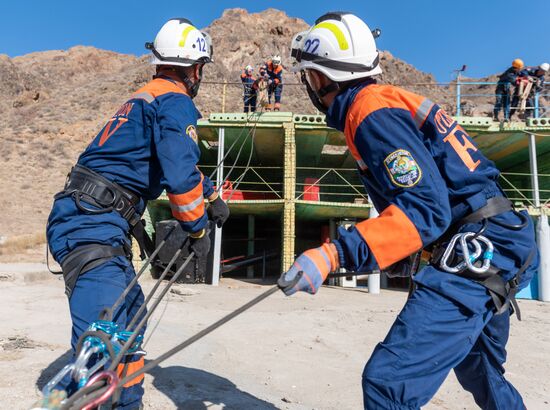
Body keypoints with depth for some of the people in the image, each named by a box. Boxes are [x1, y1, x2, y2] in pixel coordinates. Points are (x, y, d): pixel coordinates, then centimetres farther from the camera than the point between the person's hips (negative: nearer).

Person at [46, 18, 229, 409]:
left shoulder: (147, 97, 24)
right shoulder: (176, 101, -7)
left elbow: (177, 159, 37)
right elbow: (180, 174, -18)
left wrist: (212, 194, 42)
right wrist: (198, 228, -3)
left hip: (86, 220, 10)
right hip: (93, 226, -10)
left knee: (130, 316, 19)